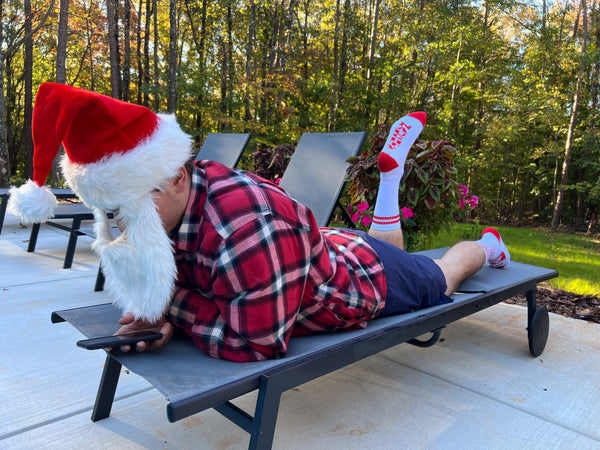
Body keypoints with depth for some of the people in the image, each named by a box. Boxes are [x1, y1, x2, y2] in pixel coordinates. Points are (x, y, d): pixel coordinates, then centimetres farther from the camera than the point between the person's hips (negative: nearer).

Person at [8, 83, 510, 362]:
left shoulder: (246, 228, -48)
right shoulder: (176, 202, -20)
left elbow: (259, 342, -42)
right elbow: (183, 281, -6)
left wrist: (174, 307, -33)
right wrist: (168, 320, -28)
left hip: (368, 285, -6)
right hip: (329, 248, 6)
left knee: (437, 281, 26)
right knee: (388, 245, 39)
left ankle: (486, 244, 55)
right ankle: (392, 167, 49)